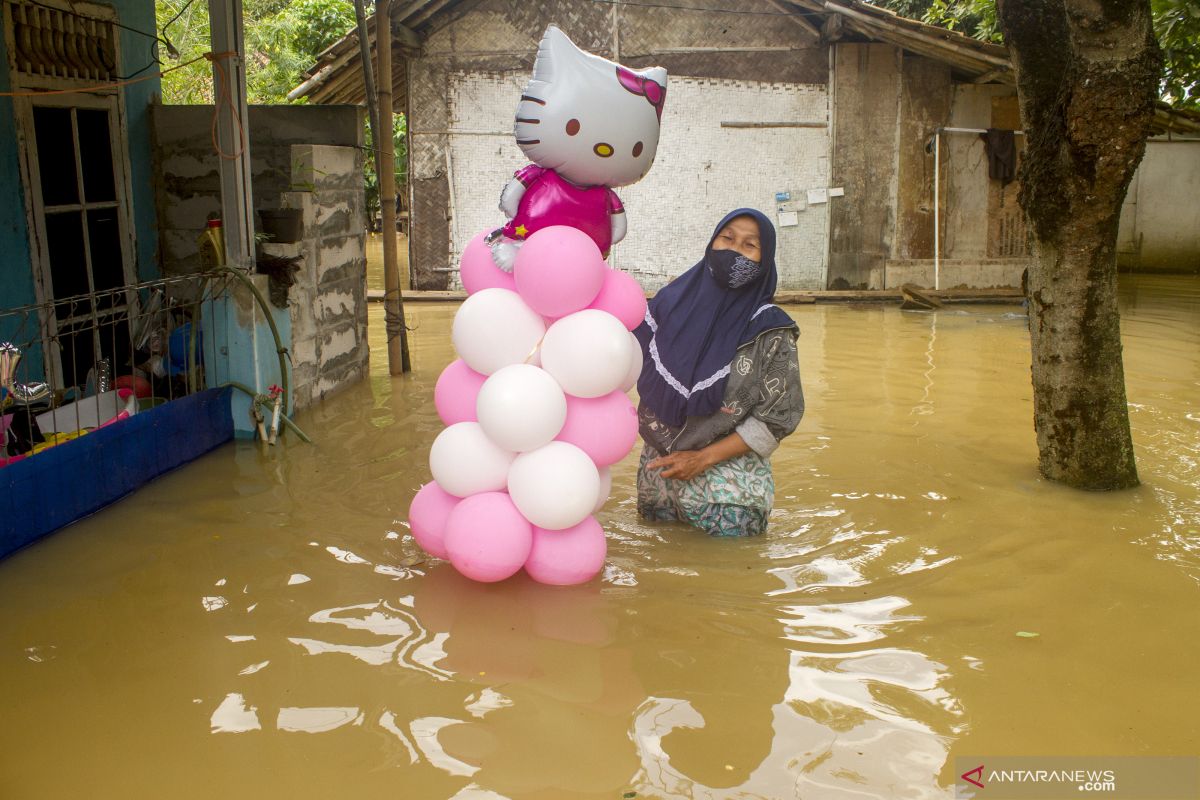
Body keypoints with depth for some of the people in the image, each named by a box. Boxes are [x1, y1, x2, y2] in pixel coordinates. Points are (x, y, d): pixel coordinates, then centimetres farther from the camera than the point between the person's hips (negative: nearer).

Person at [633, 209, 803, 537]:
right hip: (659, 465, 4)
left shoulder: (769, 330, -13)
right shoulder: (674, 300, -4)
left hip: (727, 470, -3)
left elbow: (778, 417, -11)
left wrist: (704, 458, -14)